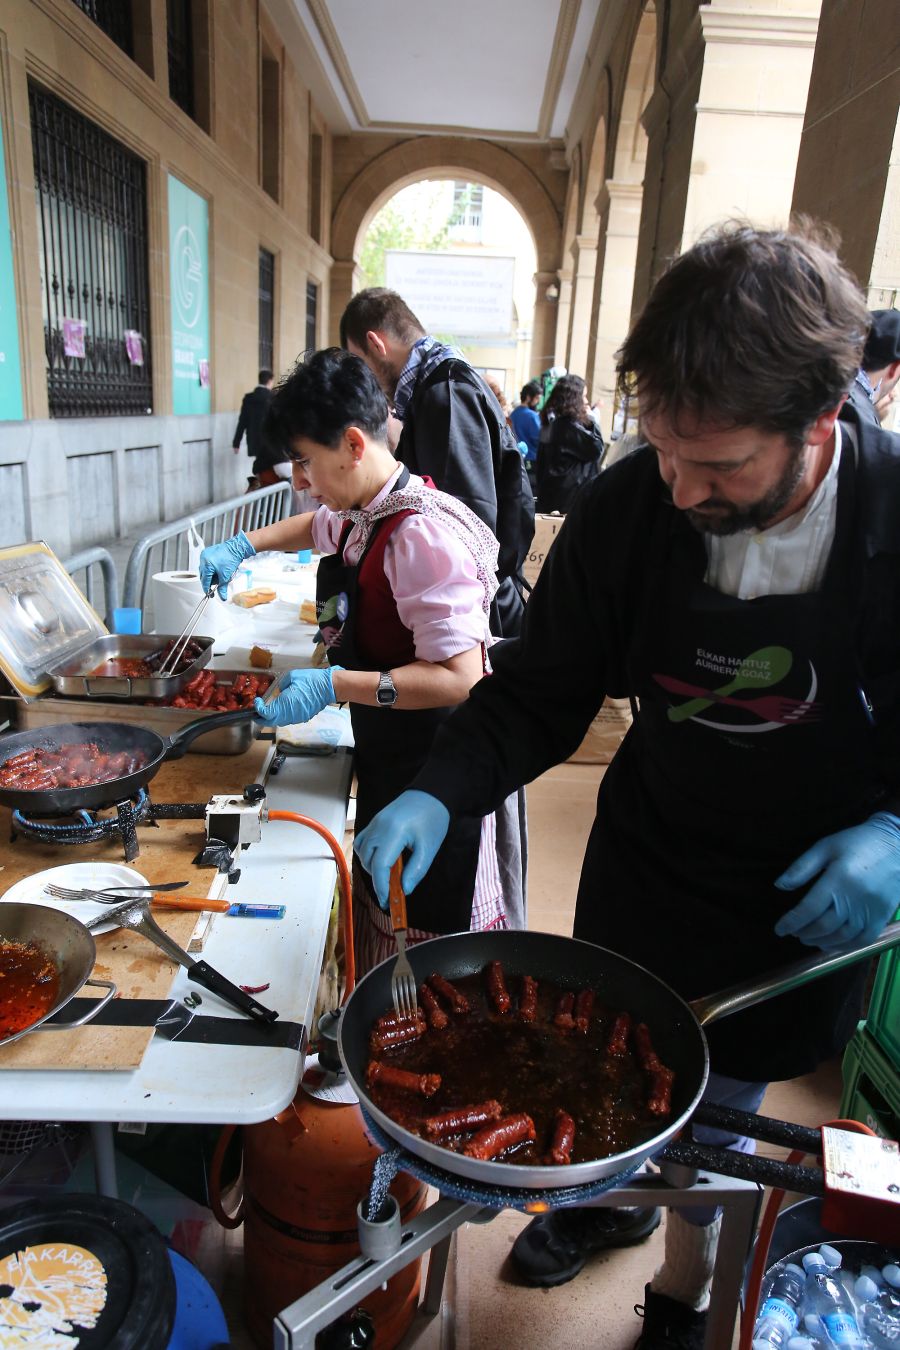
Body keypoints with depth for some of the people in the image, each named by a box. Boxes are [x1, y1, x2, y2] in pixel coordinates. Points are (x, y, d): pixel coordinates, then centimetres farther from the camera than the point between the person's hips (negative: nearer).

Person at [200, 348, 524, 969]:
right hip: (388, 757, 10)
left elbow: (459, 677, -30)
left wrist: (333, 685, -30)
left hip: (436, 773, -10)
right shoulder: (359, 515, 5)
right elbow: (316, 526, 31)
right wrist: (244, 545, 16)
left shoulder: (422, 535, -25)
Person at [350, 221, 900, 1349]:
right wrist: (438, 794, -25)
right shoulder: (624, 511, -20)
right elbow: (538, 696, -10)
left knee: (711, 1128, 20)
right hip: (641, 866, 2)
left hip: (802, 913, -2)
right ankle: (611, 1200, 62)